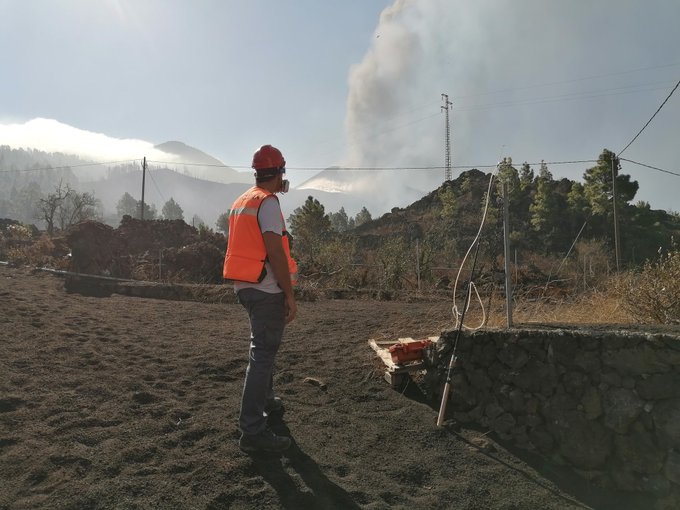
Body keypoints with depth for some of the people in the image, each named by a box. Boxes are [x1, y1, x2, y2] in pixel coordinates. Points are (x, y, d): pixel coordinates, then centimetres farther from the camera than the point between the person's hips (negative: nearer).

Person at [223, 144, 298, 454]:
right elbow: (275, 251, -21)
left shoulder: (241, 201, 15)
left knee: (263, 347, 24)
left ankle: (265, 401, 41)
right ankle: (252, 431, -3)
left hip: (245, 286, 10)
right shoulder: (268, 202, -13)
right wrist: (290, 295, -17)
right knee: (263, 354, -6)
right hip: (266, 289, -10)